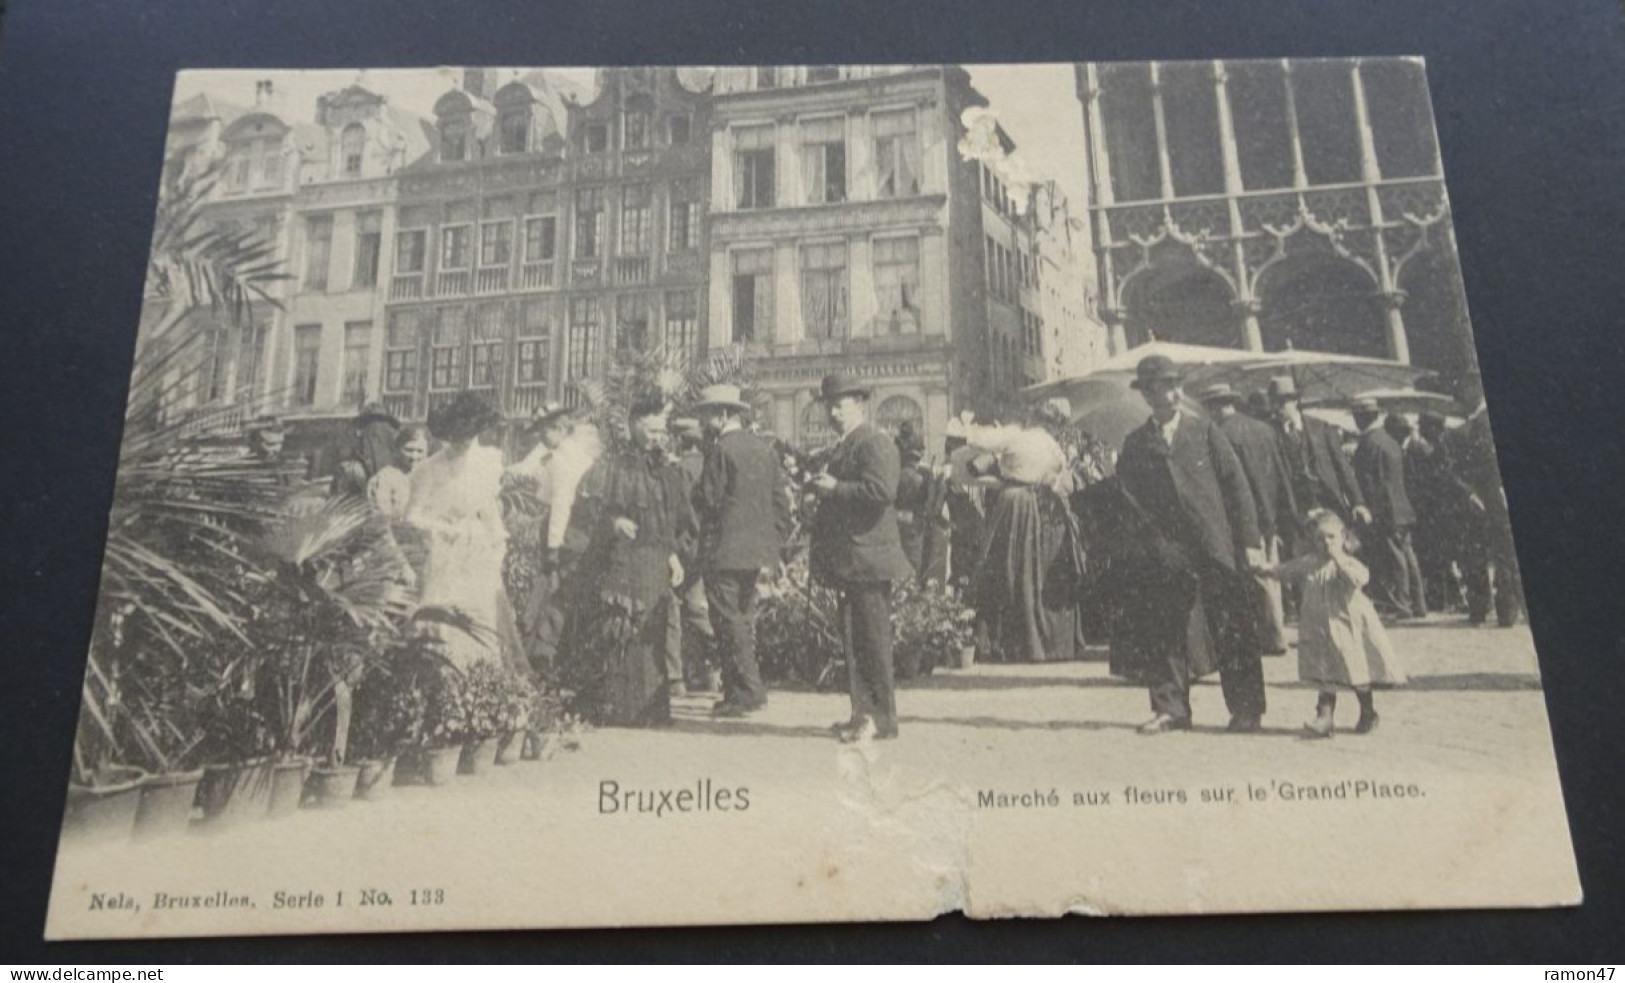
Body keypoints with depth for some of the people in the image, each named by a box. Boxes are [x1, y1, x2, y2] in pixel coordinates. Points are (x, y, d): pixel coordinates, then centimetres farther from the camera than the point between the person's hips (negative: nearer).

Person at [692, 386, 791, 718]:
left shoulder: (722, 450, -13)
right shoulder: (764, 448, 10)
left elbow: (707, 500, -16)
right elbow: (781, 500, 11)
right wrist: (774, 542, 15)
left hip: (724, 550, -8)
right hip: (756, 550, 8)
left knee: (729, 623, -2)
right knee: (744, 620, 15)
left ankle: (748, 693, -1)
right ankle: (740, 691, 22)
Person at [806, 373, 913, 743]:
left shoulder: (874, 442, -11)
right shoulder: (845, 446, 20)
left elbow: (882, 490, -24)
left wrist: (835, 488, -17)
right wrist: (820, 486, 8)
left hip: (868, 558, -10)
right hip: (849, 559, 10)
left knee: (873, 640, -5)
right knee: (853, 640, 13)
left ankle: (881, 719, 1)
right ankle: (864, 713, 20)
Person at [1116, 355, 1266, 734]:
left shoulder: (1205, 431, 5)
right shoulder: (1135, 445, 8)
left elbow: (1236, 485, 3)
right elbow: (1128, 490, 8)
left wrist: (1250, 540, -3)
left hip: (1217, 547, -2)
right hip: (1167, 554, 2)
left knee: (1232, 632, -1)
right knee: (1161, 632, 2)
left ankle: (1246, 712, 8)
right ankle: (1170, 709, 14)